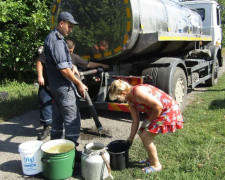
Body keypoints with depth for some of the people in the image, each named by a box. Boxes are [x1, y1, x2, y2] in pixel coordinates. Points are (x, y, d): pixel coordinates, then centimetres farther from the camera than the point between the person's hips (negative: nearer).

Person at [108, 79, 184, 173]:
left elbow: (158, 106, -26)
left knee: (145, 137, -7)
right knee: (142, 133, 11)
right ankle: (151, 160, 30)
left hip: (168, 111, -10)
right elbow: (135, 121, 11)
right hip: (158, 112, 10)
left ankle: (156, 165, 10)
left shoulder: (138, 92, -25)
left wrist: (149, 120, -12)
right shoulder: (130, 100, 5)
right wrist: (130, 139, 15)